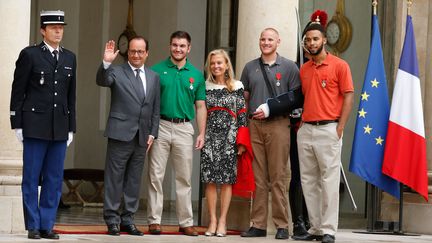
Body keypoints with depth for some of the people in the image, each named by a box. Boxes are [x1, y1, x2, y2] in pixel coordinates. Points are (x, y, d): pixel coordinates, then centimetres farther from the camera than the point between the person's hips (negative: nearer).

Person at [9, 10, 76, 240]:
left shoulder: (70, 58, 13)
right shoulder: (29, 55, -1)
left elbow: (71, 95, 15)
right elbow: (17, 91, -1)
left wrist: (71, 128, 11)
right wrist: (17, 124, -5)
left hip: (60, 128, 4)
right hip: (35, 125, -4)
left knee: (54, 180, 4)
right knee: (31, 178, 0)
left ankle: (47, 225, 10)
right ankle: (33, 226, 5)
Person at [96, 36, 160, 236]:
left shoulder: (153, 77, 13)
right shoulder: (117, 72, 0)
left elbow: (155, 109, 14)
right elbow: (102, 81, -20)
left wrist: (152, 133, 7)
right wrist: (106, 63, -37)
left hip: (142, 137, 4)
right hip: (120, 134, -4)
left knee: (134, 180, 9)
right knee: (114, 178, 0)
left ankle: (128, 219, 16)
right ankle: (112, 220, 6)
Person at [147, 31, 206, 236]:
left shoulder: (196, 75, 9)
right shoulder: (157, 70, 2)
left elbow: (200, 106, 11)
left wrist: (201, 133, 2)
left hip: (184, 128, 2)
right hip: (160, 126, -2)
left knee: (184, 178, 5)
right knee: (155, 176, -1)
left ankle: (186, 222, 10)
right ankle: (154, 220, 4)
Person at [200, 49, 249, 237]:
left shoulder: (237, 87, 4)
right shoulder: (205, 86, 9)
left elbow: (242, 115, 2)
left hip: (229, 136, -2)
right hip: (210, 136, 2)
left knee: (227, 179, -2)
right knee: (210, 179, -2)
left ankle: (222, 221, 2)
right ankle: (212, 220, 2)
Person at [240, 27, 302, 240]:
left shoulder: (289, 67, 6)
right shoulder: (250, 67, 16)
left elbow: (295, 98, 3)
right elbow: (244, 97, 19)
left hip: (278, 124, -3)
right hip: (254, 125, 3)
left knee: (278, 177, -6)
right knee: (258, 177, 3)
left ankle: (282, 225, -3)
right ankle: (258, 225, 6)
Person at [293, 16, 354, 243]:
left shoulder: (339, 65, -1)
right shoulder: (303, 69, 15)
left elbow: (348, 97, -4)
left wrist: (339, 129, -10)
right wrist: (299, 123, 9)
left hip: (328, 129, -6)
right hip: (305, 130, 6)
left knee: (329, 180, -5)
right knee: (308, 181, 6)